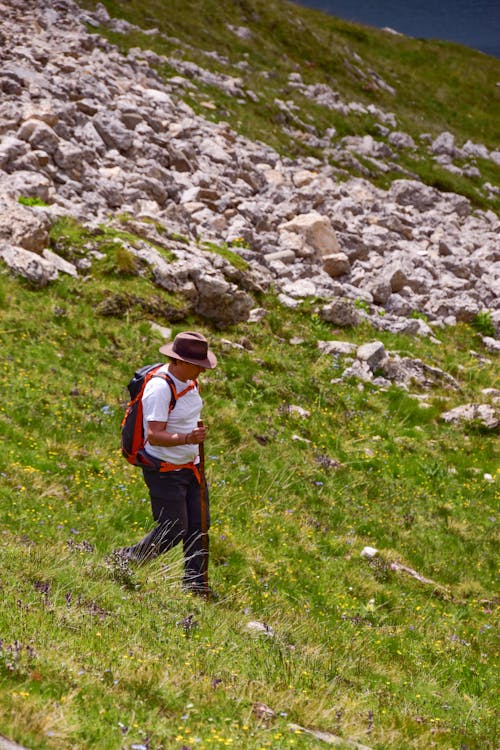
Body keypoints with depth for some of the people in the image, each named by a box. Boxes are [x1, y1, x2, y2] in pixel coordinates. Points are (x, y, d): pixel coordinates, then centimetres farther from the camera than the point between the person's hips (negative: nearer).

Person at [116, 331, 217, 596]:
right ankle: (126, 560, 18)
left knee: (199, 526, 7)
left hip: (190, 466, 8)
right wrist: (186, 439, -43)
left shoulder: (190, 381, 4)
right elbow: (154, 435, -30)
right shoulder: (160, 388, -24)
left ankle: (195, 583, 17)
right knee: (173, 531, -4)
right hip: (165, 471, -8)